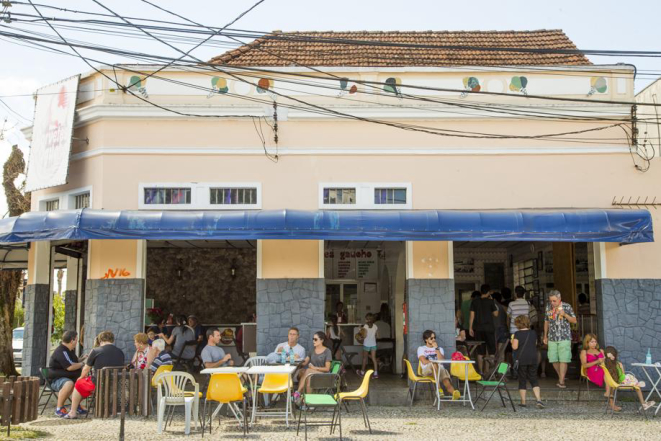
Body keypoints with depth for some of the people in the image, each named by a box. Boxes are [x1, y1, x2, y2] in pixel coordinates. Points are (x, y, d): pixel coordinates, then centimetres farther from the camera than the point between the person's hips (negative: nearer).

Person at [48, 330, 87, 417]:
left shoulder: (70, 351, 16)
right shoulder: (61, 351, -18)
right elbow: (70, 367, -26)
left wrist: (82, 359, 19)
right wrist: (82, 364, -11)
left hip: (70, 377, 10)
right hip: (56, 379, -10)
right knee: (69, 384, -41)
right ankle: (59, 409, -29)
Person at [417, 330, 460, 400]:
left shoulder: (439, 349, 26)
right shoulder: (421, 349, 16)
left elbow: (441, 360, 4)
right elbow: (424, 362, -1)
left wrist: (436, 349, 3)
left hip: (439, 369, 3)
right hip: (426, 370, -3)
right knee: (434, 365, -38)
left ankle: (453, 393, -60)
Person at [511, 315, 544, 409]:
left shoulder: (517, 334, -11)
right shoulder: (533, 333, 4)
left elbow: (514, 347, -16)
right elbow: (535, 344, 14)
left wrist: (512, 341, 2)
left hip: (521, 360, -3)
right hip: (533, 359, 4)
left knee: (522, 380, 6)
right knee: (534, 379, 9)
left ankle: (523, 402, 9)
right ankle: (539, 399, -4)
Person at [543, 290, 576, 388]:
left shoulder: (567, 306, -2)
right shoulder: (548, 307, 8)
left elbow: (574, 321, 0)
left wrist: (565, 315, -17)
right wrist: (545, 336, 19)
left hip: (564, 338, -4)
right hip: (552, 338, 4)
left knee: (563, 360, -9)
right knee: (553, 360, 3)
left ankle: (561, 381, -4)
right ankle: (561, 377, 24)